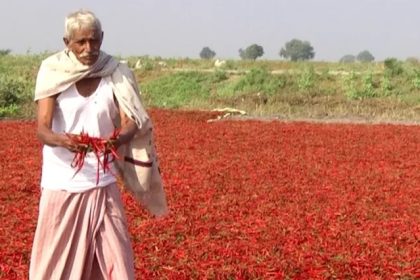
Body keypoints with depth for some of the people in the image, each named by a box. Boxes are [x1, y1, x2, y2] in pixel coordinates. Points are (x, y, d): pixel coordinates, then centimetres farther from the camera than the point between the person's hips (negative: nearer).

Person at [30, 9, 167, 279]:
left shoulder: (116, 74, -3)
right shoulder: (53, 72, -7)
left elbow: (131, 124, -12)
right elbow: (43, 130, -15)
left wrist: (119, 138, -35)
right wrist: (62, 140, -38)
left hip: (103, 184, 1)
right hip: (61, 183, -1)